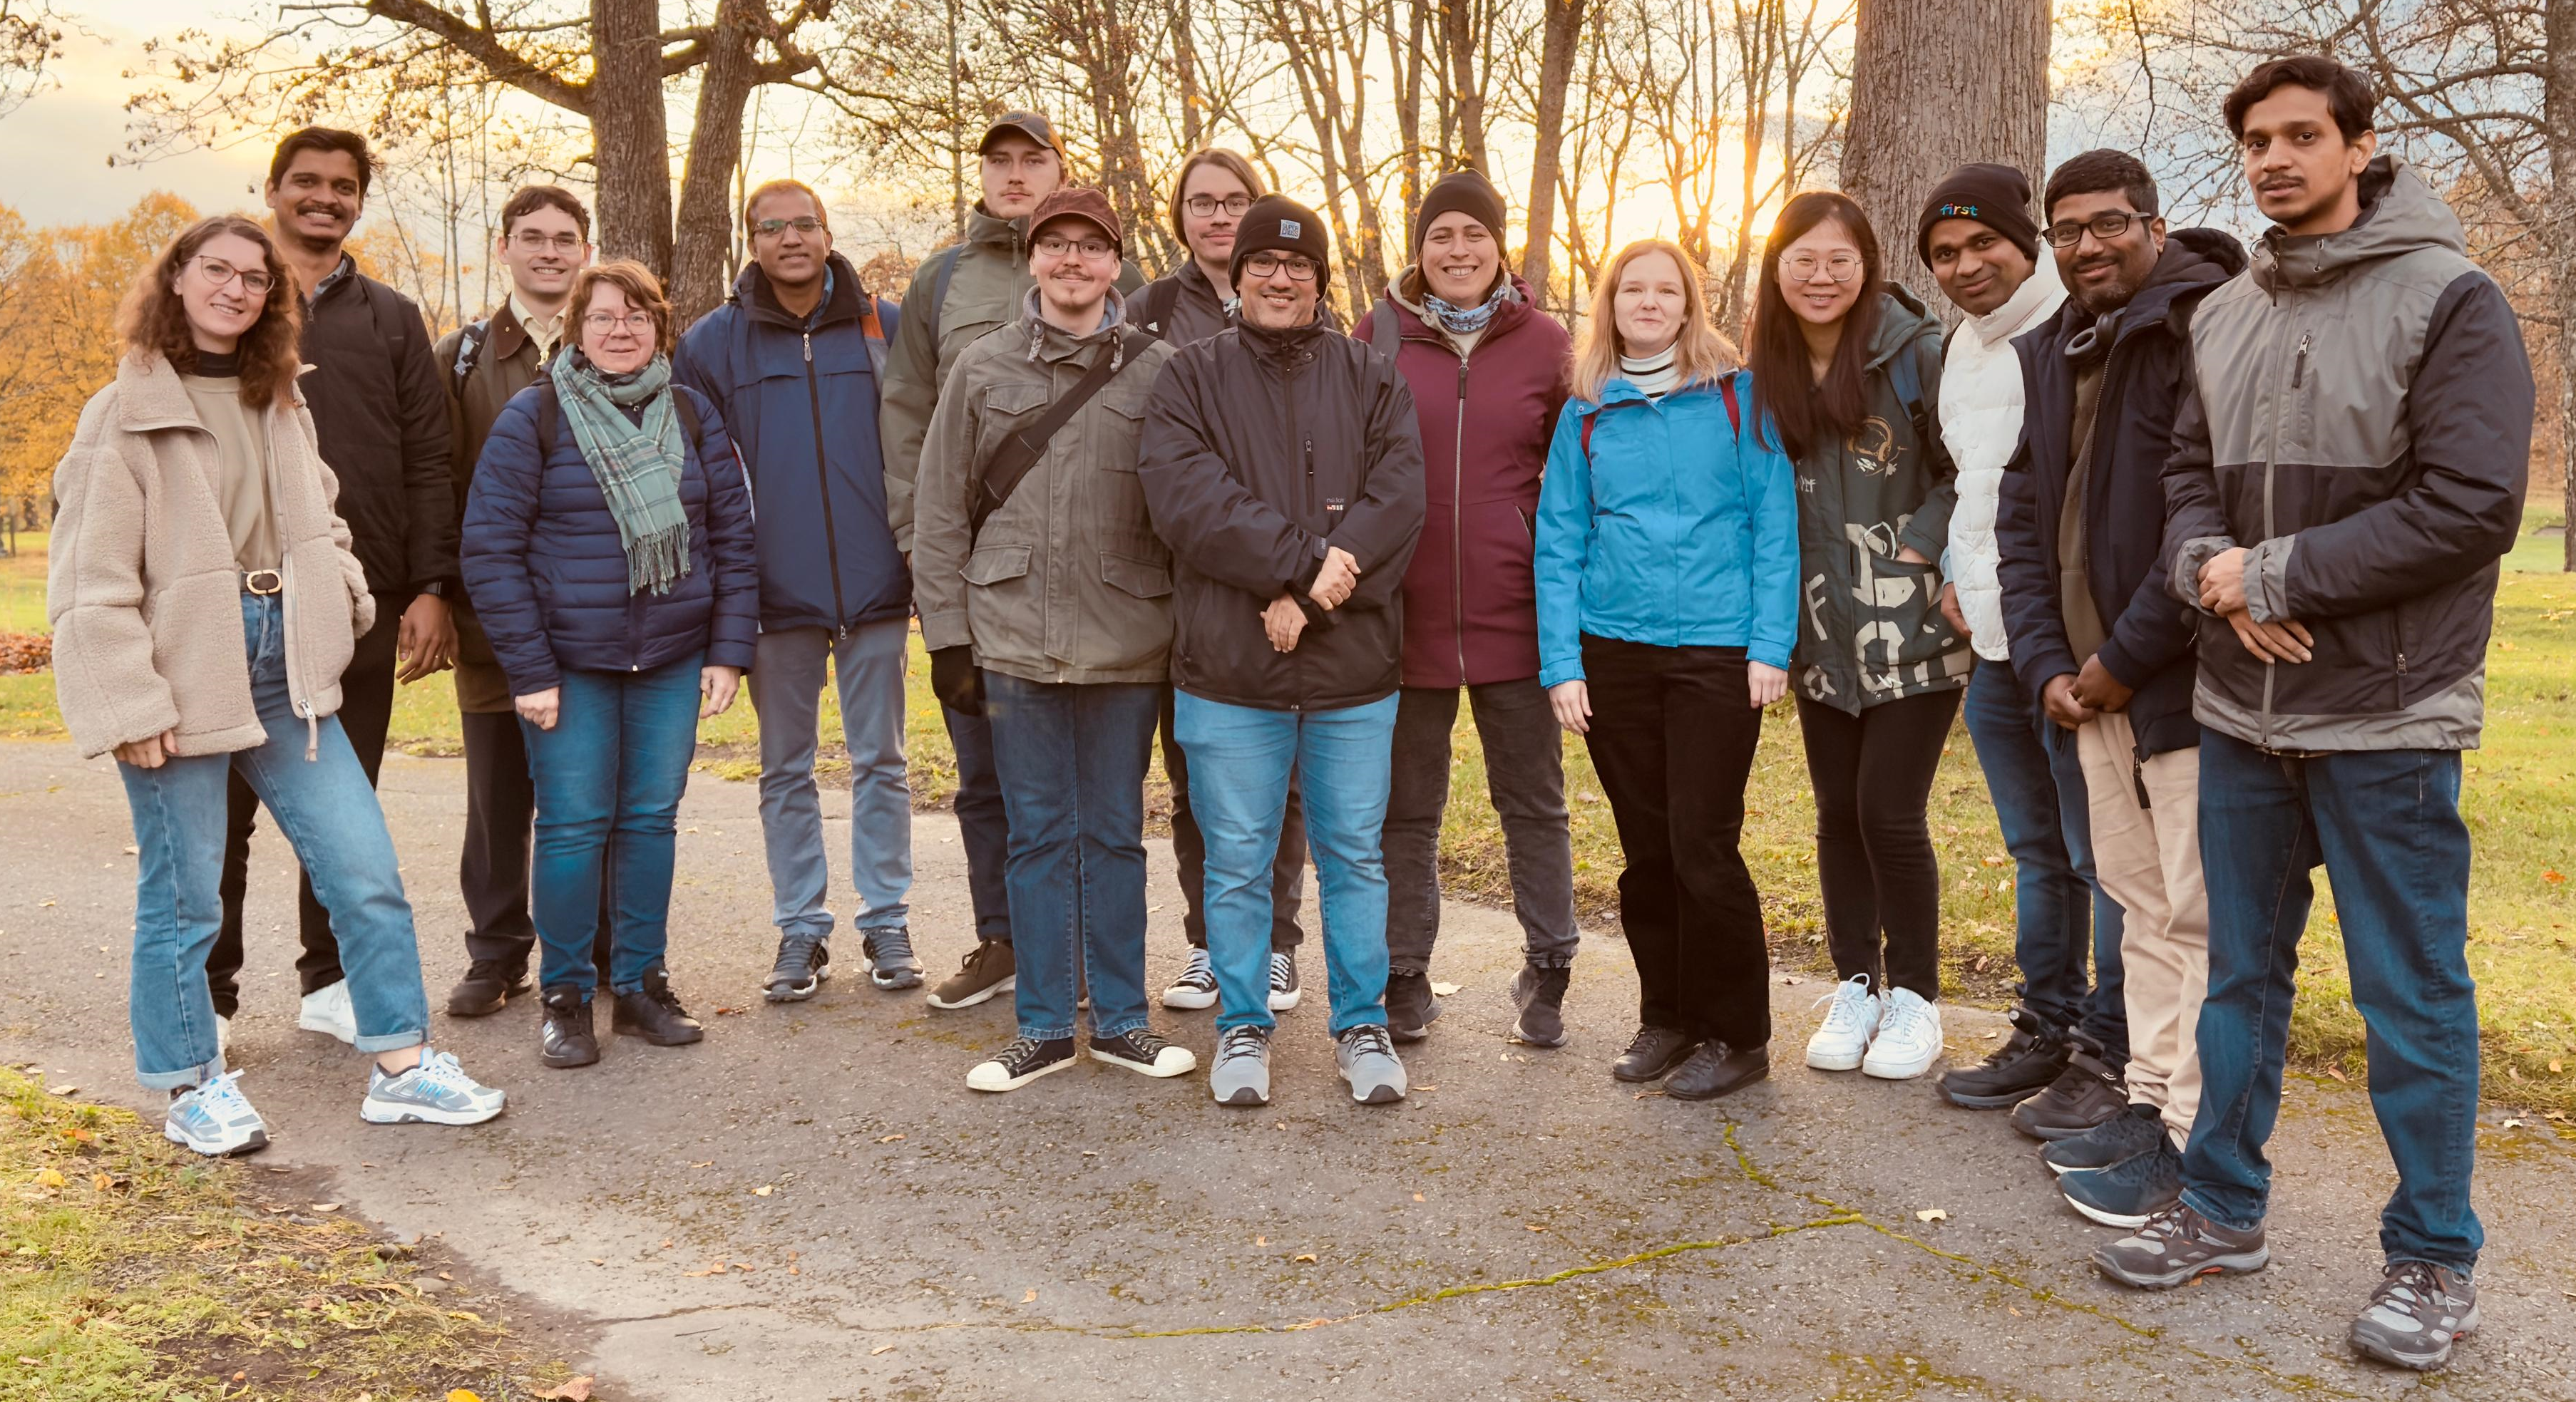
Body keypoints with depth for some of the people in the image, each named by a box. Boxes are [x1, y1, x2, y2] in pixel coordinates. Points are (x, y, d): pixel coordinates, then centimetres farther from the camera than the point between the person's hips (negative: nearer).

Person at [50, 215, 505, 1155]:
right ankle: (193, 1089, 22)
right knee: (183, 896, 6)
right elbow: (92, 581, -9)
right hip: (186, 677, -5)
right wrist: (129, 707, -14)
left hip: (282, 670, 5)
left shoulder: (282, 406, 13)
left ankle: (400, 1066, 13)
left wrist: (345, 597, 1)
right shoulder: (128, 413, -5)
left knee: (367, 873, 3)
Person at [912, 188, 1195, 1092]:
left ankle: (1120, 1017, 21)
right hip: (1015, 642, 1)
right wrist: (948, 635, 0)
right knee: (1039, 835, 7)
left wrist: (1190, 633, 0)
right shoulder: (982, 369, 5)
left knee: (1116, 835, 9)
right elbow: (940, 512, 5)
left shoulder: (1157, 371, 3)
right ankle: (1043, 1027, 17)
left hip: (1127, 644, 0)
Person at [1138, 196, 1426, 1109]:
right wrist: (1306, 561, -19)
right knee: (1237, 863, 8)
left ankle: (1362, 1026, 25)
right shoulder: (1192, 377, 4)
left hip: (1354, 671, 1)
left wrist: (1309, 592, -17)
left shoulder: (1371, 380, 8)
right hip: (1229, 670, -1)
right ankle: (1242, 1027, 24)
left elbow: (1399, 497, -5)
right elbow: (1183, 496, -11)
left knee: (1354, 857, 10)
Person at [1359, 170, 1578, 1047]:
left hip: (1514, 611, 0)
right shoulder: (1379, 335, 2)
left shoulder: (1545, 343, 3)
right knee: (1406, 805, 11)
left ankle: (1546, 974, 25)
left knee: (1533, 800, 10)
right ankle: (1405, 977, 24)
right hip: (1405, 611, 0)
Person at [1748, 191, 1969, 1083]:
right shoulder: (1768, 374, 6)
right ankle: (1856, 988, 24)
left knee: (1888, 809, -6)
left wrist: (1921, 548, -15)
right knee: (1838, 810, 10)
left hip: (1912, 626, -5)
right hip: (1823, 631, 5)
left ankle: (1914, 998, 13)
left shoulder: (1914, 351, -10)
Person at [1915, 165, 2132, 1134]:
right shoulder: (1962, 349, 16)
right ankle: (2047, 1031, 29)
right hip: (1992, 647, 9)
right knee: (2037, 852, 17)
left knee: (2103, 856, 0)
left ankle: (2111, 1057, 10)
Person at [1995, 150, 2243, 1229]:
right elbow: (2022, 518, 14)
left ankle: (2192, 1136, 6)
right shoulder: (2047, 355, 14)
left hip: (2185, 682, -8)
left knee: (2199, 915, -2)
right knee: (2139, 901, 15)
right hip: (2089, 687, 8)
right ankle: (2152, 1098, 25)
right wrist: (2047, 665, 2)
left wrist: (2125, 659, -16)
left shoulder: (2207, 331, -12)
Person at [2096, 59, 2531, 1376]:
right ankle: (2223, 1208, 30)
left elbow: (2472, 505, -16)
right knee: (2241, 971, 16)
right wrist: (2210, 564, -9)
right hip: (2242, 709, 6)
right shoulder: (2223, 316, 10)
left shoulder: (2448, 300, -8)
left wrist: (2276, 575, -15)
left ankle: (2434, 1259, 20)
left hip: (2386, 718, -5)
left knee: (2411, 997, 5)